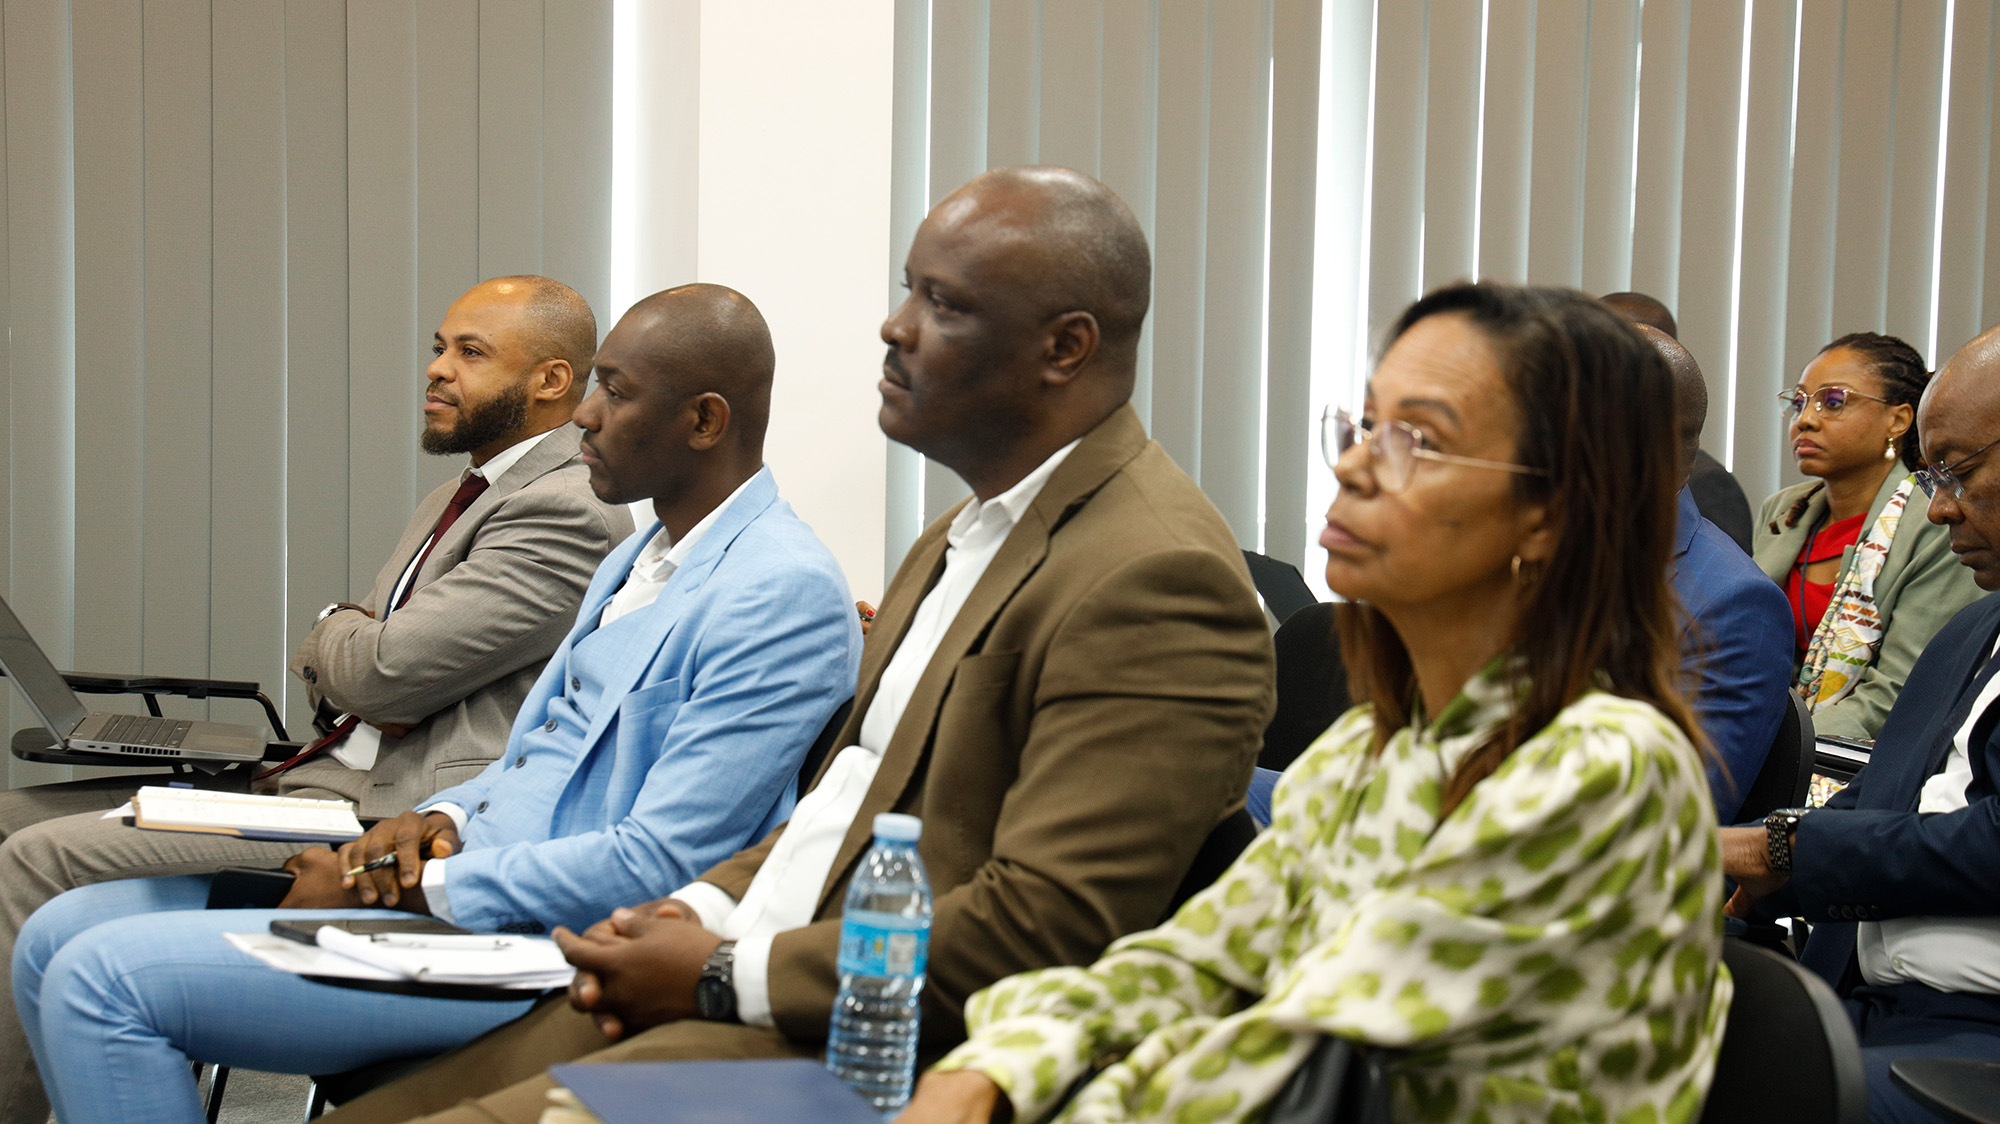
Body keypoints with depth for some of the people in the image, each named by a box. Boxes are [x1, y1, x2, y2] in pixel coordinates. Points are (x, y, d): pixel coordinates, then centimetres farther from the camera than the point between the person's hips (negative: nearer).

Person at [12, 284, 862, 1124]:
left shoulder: (784, 594, -14)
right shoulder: (638, 559, 18)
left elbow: (656, 866, -20)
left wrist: (420, 890, -16)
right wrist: (437, 823, 3)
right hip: (439, 888, 10)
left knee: (103, 978, -17)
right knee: (59, 939, 4)